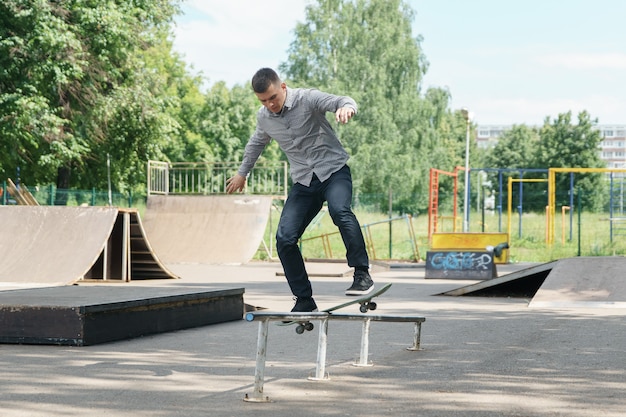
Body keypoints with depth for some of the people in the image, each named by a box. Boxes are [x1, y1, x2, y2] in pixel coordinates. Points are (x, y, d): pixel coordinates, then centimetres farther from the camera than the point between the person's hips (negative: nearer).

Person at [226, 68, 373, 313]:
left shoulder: (308, 99, -13)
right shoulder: (264, 117, 3)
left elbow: (342, 101, -27)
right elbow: (256, 143, 25)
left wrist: (346, 107, -53)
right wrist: (242, 173, 37)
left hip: (333, 170, -5)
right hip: (303, 181, 5)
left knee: (339, 210, -37)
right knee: (284, 239, -10)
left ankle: (362, 274, -28)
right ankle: (304, 301, 0)